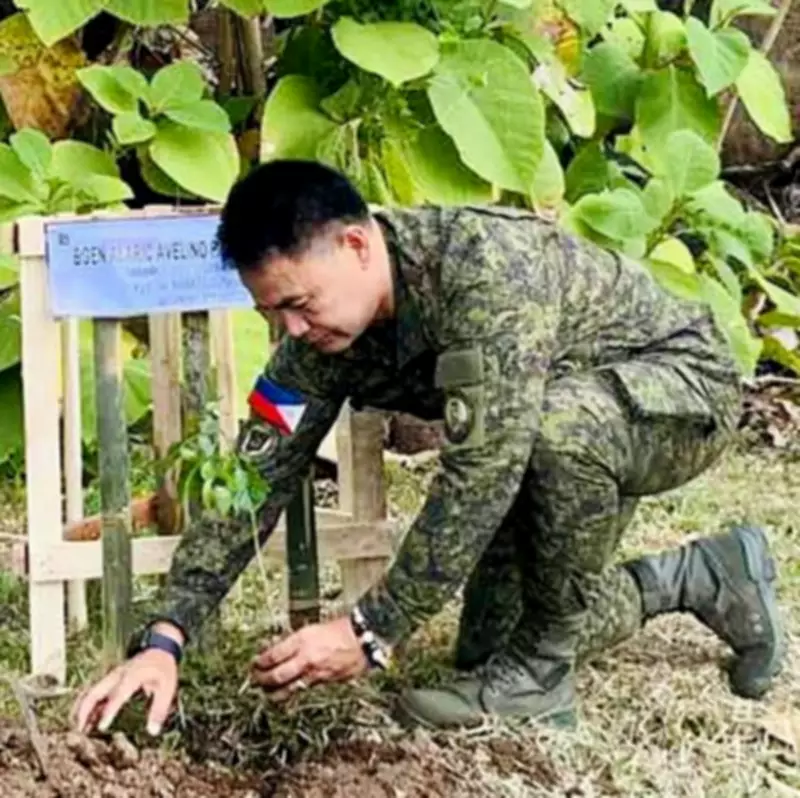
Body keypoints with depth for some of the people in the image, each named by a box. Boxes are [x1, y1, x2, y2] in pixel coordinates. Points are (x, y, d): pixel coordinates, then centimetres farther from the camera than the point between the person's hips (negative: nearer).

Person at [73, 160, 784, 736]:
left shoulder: (484, 265, -38)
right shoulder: (321, 336, -14)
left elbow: (481, 472, -40)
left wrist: (373, 631, -36)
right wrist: (164, 638, -22)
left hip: (680, 384, -8)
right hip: (566, 448, 8)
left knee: (558, 420, -41)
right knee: (487, 651, 4)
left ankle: (539, 671, -18)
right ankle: (700, 579, 23)